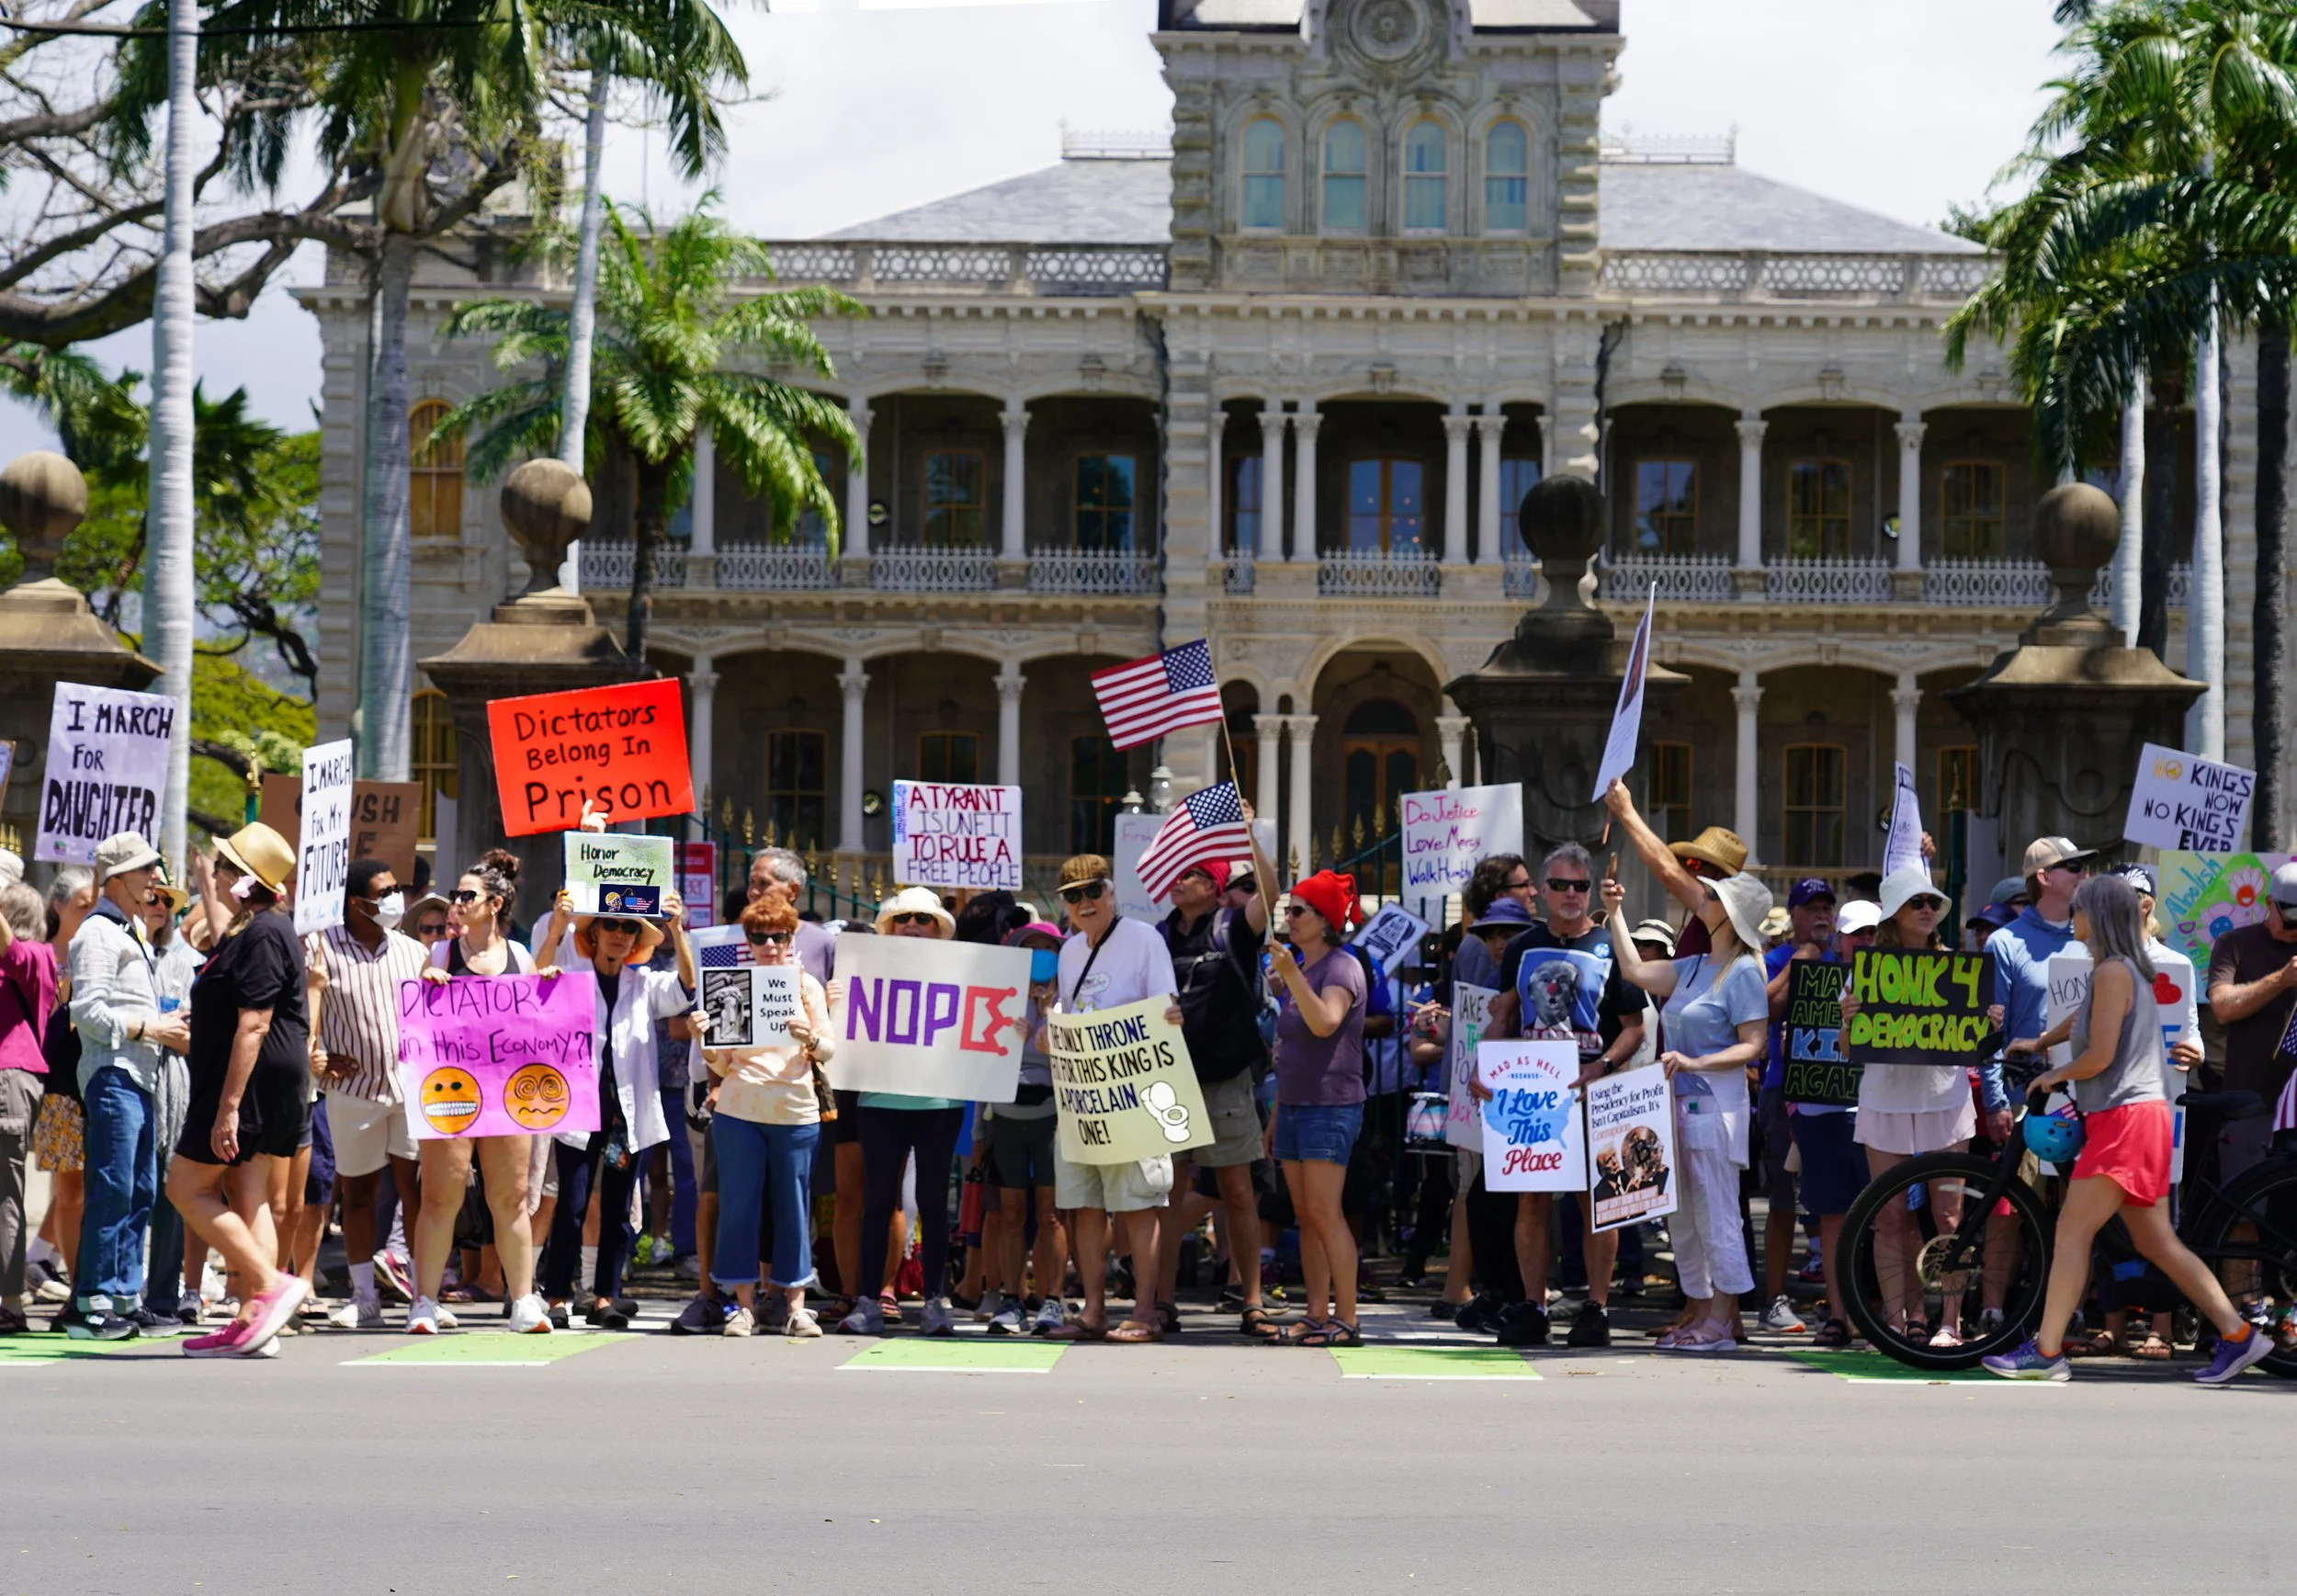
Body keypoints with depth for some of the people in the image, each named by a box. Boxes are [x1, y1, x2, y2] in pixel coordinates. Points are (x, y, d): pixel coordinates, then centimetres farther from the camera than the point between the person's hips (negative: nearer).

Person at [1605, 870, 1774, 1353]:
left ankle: (1721, 1321, -4)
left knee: (1715, 1215, -7)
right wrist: (1615, 914, 18)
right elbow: (1635, 970, 17)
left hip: (1715, 1106, -9)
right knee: (1682, 1218, 11)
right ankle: (1699, 1312, 18)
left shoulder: (1743, 972, -10)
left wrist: (1696, 1063, -23)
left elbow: (1753, 1045, -14)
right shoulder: (1694, 967, 14)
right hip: (1679, 1103, 9)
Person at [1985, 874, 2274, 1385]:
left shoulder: (2112, 971, -12)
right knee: (2157, 1243, 9)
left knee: (2071, 1230, -8)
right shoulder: (2131, 970, 18)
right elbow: (2082, 1018, 37)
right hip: (2141, 1117, 10)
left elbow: (2098, 1057, -16)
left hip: (2126, 1117, -10)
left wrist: (2053, 1076, 1)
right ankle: (2237, 1334, 6)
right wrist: (2041, 1042, 50)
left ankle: (2046, 1352, -9)